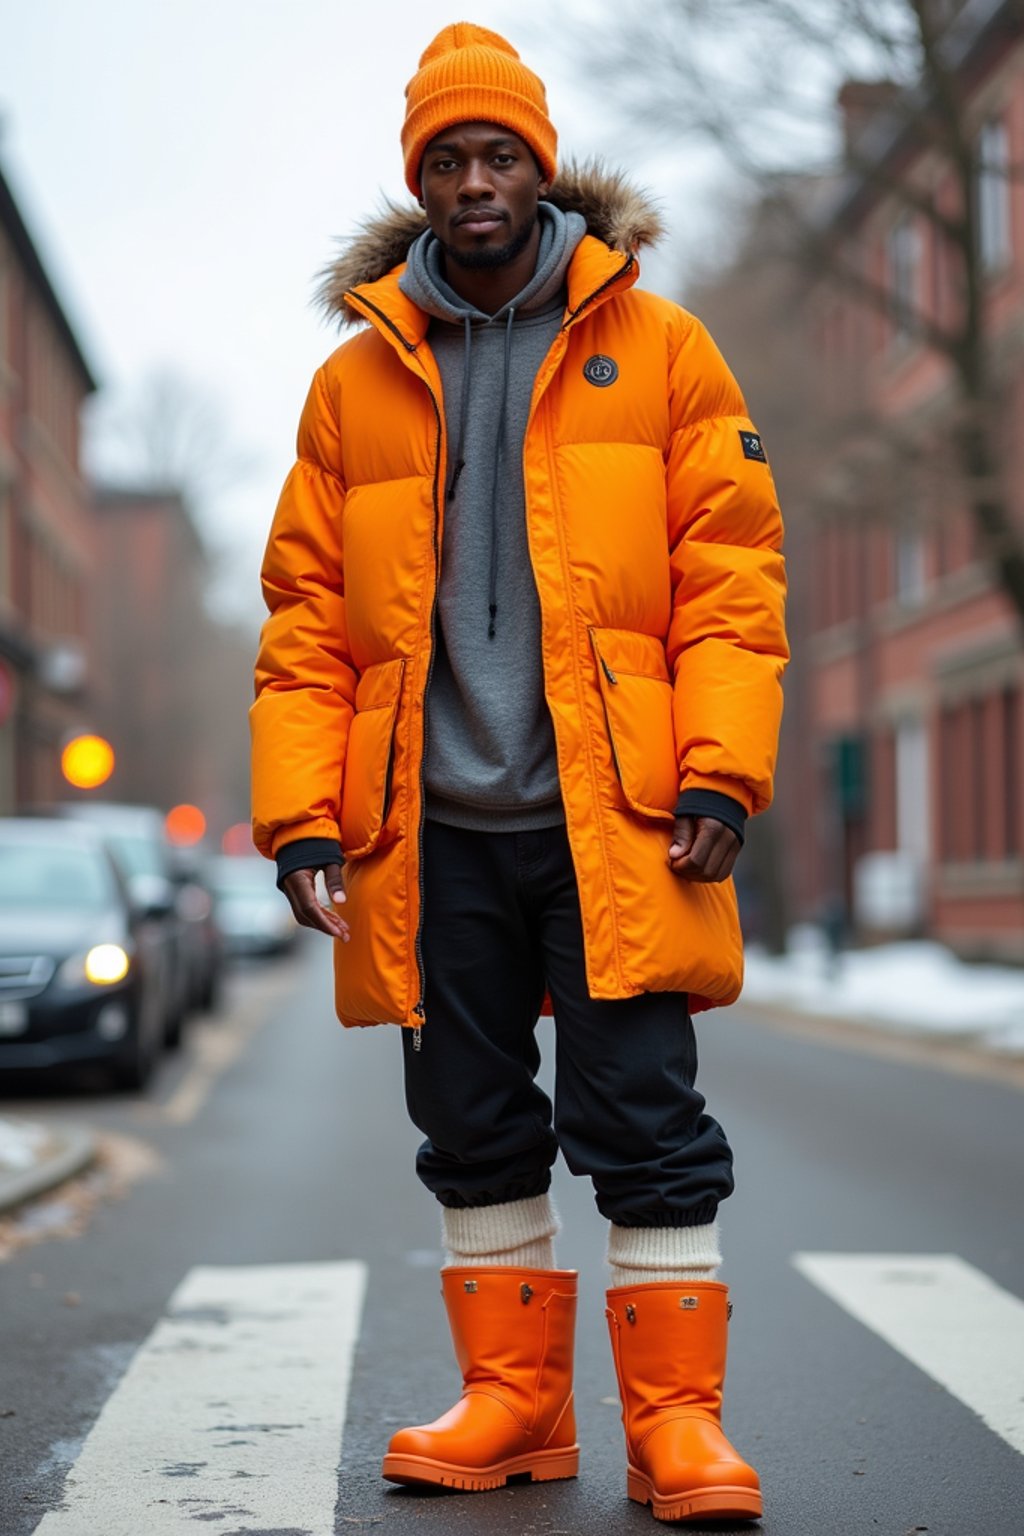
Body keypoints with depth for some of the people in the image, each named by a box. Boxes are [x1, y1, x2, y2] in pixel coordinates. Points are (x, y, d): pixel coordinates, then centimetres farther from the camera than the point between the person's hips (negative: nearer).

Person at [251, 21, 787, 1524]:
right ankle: (513, 1398, 22)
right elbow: (307, 619, 10)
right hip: (434, 829, 3)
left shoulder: (656, 346, 6)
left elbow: (728, 572, 1)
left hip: (612, 815, -3)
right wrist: (300, 811, 0)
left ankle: (677, 1414, 6)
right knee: (474, 1129, 10)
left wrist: (719, 774, -10)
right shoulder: (356, 381, 12)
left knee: (645, 1120, -3)